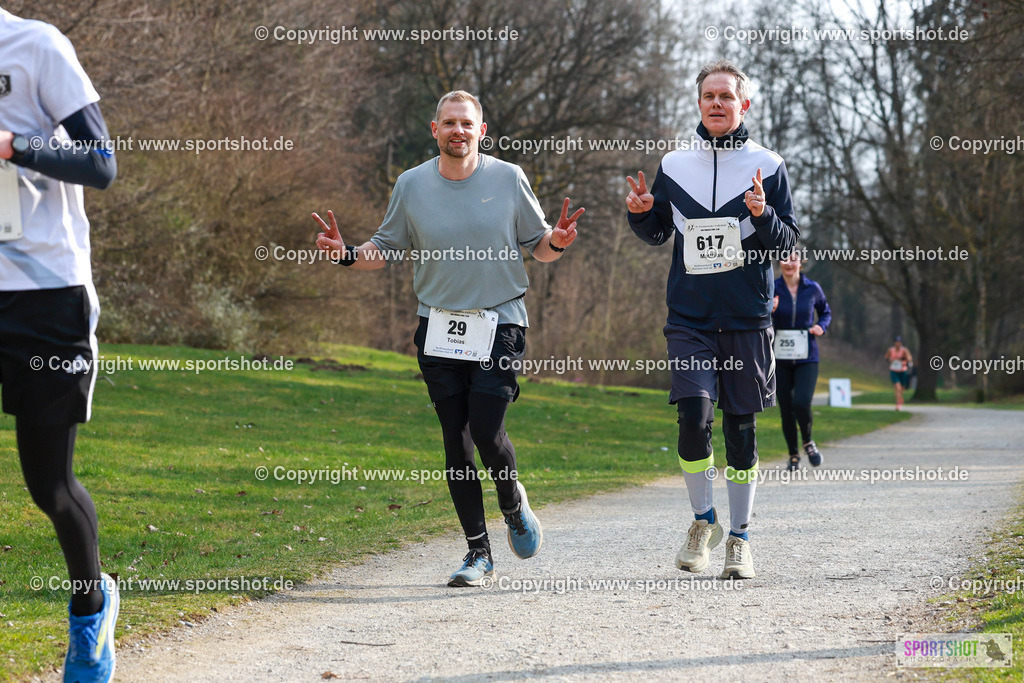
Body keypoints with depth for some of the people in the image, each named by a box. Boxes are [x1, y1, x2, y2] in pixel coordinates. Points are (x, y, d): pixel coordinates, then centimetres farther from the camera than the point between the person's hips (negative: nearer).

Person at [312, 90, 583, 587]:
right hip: (439, 329, 2)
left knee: (487, 432, -15)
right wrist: (346, 254, -6)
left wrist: (558, 242, -15)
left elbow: (538, 245, 7)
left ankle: (514, 503, 18)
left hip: (499, 325, -2)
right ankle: (478, 551, 14)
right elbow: (386, 249, 13)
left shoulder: (509, 179, 0)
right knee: (456, 443, 2)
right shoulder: (412, 185, 4)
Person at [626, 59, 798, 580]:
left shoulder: (767, 167, 4)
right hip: (689, 318, 1)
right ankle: (703, 521, 7)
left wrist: (762, 216, -18)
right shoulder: (674, 166, 9)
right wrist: (640, 213, -3)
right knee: (693, 417, -14)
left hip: (747, 319, -1)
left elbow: (788, 242, 2)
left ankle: (739, 537, 15)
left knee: (741, 428, 3)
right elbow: (657, 234, 19)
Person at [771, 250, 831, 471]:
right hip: (780, 358, 1)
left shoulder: (812, 288, 0)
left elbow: (825, 312, 17)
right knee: (786, 409, 2)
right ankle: (793, 455, 22)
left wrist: (821, 326, -4)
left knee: (801, 403, -18)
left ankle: (808, 442, 11)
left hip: (806, 357, -1)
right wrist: (769, 311, -24)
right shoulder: (771, 289, -3)